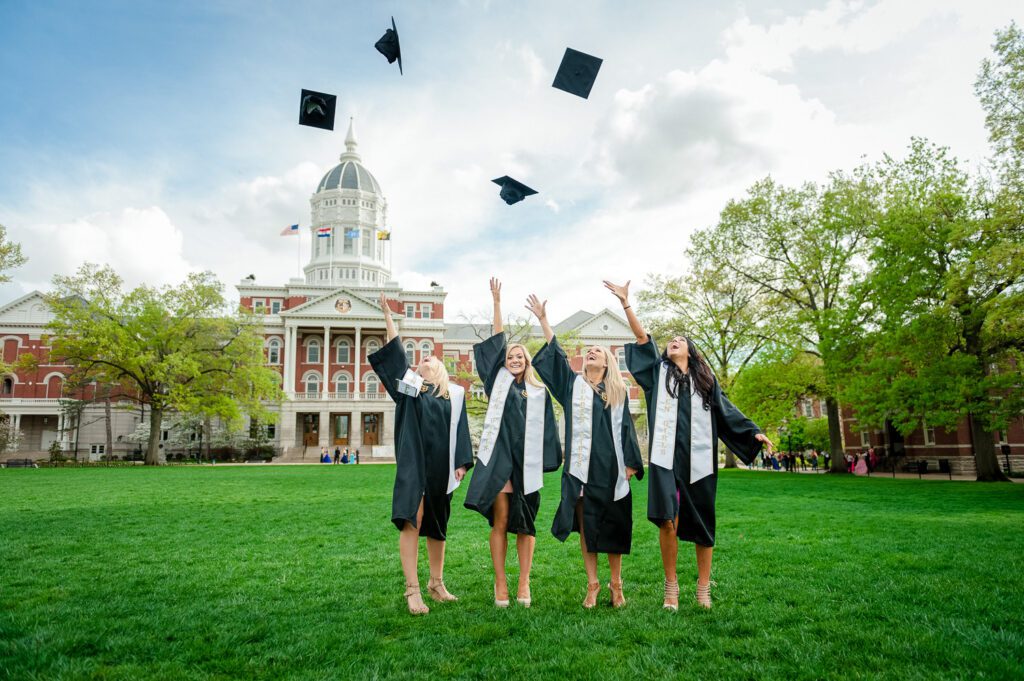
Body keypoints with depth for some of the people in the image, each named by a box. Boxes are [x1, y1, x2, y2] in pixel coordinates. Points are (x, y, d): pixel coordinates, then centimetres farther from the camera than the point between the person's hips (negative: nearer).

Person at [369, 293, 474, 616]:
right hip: (413, 464, -2)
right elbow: (395, 353, 3)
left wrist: (462, 462, 0)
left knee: (437, 524, 11)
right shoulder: (410, 385, 9)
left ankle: (437, 583, 25)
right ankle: (412, 590, -6)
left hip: (441, 466, 2)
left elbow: (460, 430, 8)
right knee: (411, 521, -10)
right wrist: (388, 315, 1)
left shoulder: (454, 394, 11)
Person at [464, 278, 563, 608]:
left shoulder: (539, 391, 13)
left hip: (526, 463, 1)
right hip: (499, 458, -1)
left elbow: (546, 429, 12)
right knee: (500, 522, -1)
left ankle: (524, 584, 12)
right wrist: (496, 302, 3)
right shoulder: (499, 381, 11)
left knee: (525, 525, 4)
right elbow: (498, 340, 6)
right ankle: (500, 583, 8)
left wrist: (551, 456, 3)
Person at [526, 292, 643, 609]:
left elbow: (626, 427, 8)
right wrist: (543, 319, -1)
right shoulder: (573, 384, 10)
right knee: (586, 525, 4)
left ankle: (615, 583, 17)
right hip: (581, 465, 0)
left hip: (611, 465, 0)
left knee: (613, 524, 4)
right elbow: (555, 353, 4)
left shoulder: (619, 390, 9)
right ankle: (592, 583, 14)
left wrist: (631, 463, 2)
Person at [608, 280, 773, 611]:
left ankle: (703, 587, 19)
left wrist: (753, 432, 6)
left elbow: (726, 410, 17)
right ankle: (671, 585, 2)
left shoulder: (705, 379, 16)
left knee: (702, 524, 6)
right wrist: (625, 302, -5)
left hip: (698, 459, 2)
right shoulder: (660, 372, 12)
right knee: (667, 520, -13)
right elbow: (642, 338, 3)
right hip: (667, 457, -2)